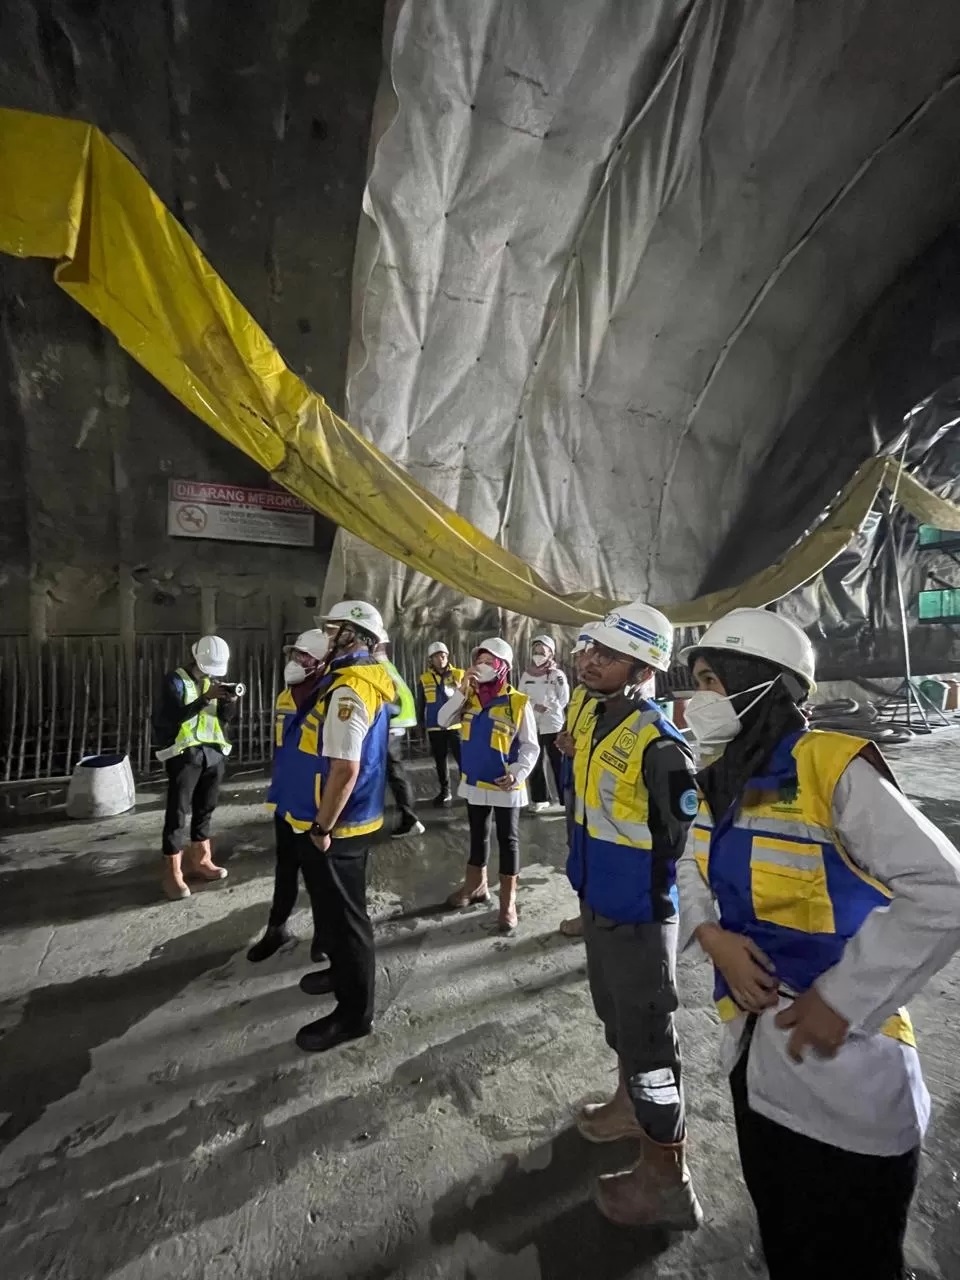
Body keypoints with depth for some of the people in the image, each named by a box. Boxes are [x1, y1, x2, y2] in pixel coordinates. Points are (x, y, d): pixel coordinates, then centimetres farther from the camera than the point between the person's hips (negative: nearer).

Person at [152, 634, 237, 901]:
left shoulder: (213, 680, 11)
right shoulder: (175, 681, -6)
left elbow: (224, 719, 10)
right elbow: (174, 717, -19)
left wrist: (230, 703, -10)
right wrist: (205, 698, -26)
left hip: (214, 752, 6)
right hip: (185, 754, -6)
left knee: (205, 809, 13)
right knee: (178, 812, -2)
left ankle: (199, 861, 26)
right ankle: (173, 873, 5)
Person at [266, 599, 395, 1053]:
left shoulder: (349, 689, -25)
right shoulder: (360, 681, 7)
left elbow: (345, 767, -28)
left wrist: (322, 828, -22)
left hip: (335, 827, -10)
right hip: (347, 818, 10)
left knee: (341, 914, 6)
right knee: (335, 909, 26)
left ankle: (354, 1010, 23)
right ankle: (344, 972, 47)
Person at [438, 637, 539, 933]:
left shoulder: (518, 703, -14)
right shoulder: (469, 697, 1)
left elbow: (530, 746, -10)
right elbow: (443, 721, -10)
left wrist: (518, 773, -24)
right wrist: (461, 690, -17)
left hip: (504, 786, -5)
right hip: (473, 781, 5)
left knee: (508, 841, 9)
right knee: (477, 836, 21)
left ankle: (508, 902, 21)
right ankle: (476, 885, 40)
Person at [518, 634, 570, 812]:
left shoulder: (557, 674, -4)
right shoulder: (527, 674, 7)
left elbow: (564, 700, -5)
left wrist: (548, 708, -14)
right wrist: (534, 707, -8)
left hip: (553, 725, -4)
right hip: (532, 725, 4)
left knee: (559, 765, -2)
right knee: (535, 764, 12)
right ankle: (539, 799, 26)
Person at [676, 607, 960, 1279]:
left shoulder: (835, 769, -24)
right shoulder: (719, 780, 1)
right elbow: (693, 866, 11)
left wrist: (842, 1002, -22)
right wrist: (712, 936, -8)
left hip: (843, 1069, -6)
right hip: (754, 1047, 7)